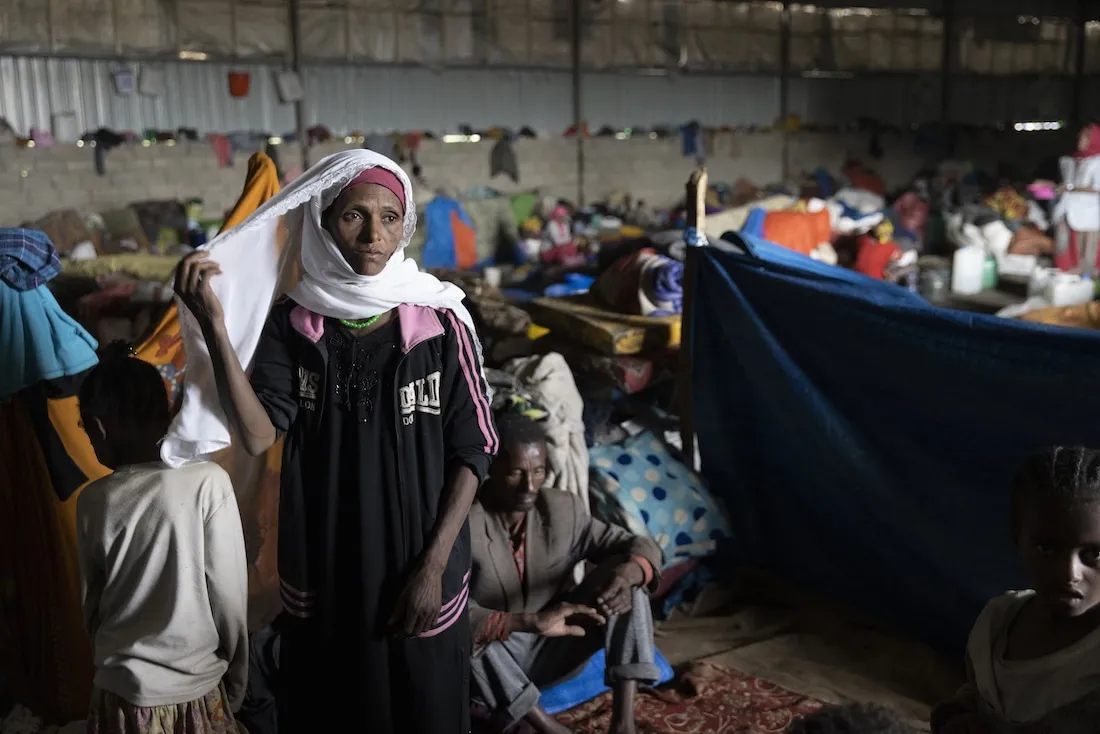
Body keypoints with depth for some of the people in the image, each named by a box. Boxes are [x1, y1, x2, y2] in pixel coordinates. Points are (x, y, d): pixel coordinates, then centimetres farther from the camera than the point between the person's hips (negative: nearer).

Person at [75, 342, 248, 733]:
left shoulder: (93, 501, -6)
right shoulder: (208, 481, -14)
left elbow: (91, 605, 5)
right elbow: (229, 594, -11)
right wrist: (237, 680, 3)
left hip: (123, 693, 2)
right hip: (198, 689, -2)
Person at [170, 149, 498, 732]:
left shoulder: (441, 323, -9)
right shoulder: (290, 324, -4)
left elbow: (472, 453, -6)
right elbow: (258, 436, -16)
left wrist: (433, 567, -11)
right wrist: (212, 322, -24)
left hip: (419, 573, -1)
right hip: (320, 574, 2)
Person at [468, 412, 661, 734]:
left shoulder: (563, 509, -8)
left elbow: (643, 547, -4)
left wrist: (626, 574, -29)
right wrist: (531, 621, -45)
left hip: (554, 652, 4)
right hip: (496, 665, -4)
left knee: (623, 579, -16)